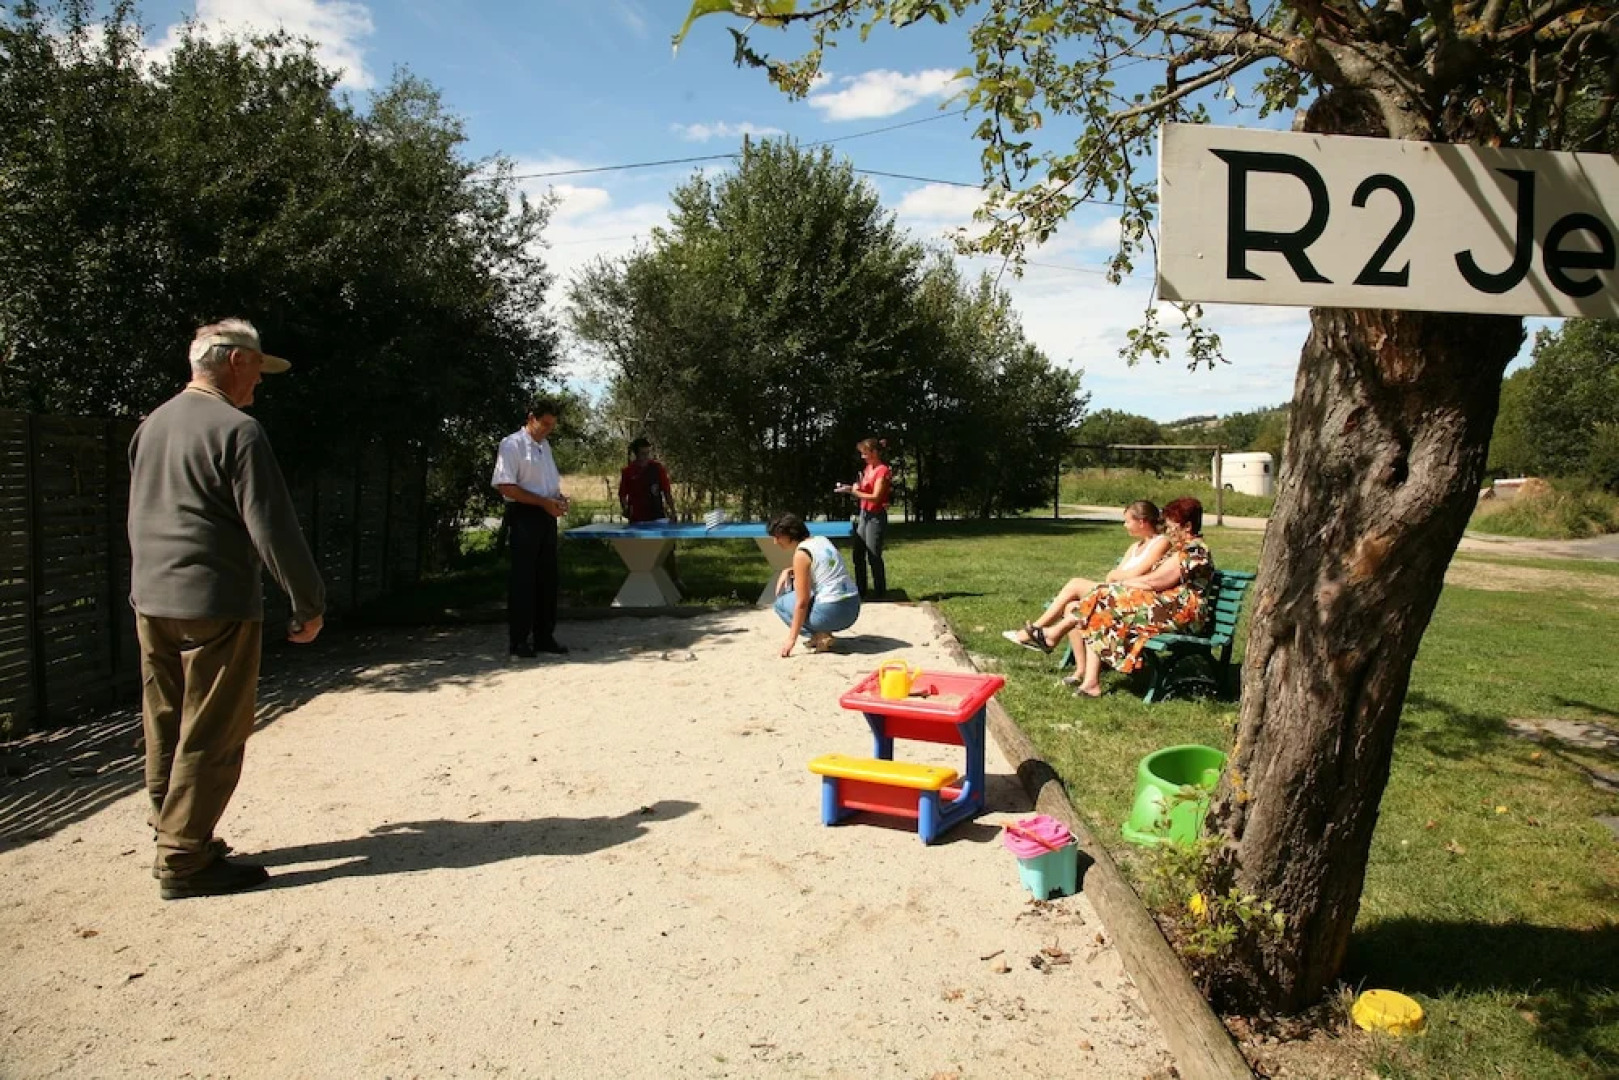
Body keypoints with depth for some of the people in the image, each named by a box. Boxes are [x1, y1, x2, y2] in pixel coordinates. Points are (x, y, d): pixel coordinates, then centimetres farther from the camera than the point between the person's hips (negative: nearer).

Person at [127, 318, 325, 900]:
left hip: (150, 603, 9)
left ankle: (175, 838, 28)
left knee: (166, 730, 16)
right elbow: (272, 528, -17)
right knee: (210, 737, -1)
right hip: (215, 605, -9)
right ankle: (184, 862, 4)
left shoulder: (151, 426, 13)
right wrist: (310, 603, -10)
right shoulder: (236, 430, -14)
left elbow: (140, 518, 21)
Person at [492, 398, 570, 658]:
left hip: (546, 517, 8)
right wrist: (544, 502, -18)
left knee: (547, 577, 10)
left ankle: (544, 636, 18)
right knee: (522, 578, -3)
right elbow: (505, 487, -16)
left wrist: (559, 498, 4)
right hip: (523, 516, -8)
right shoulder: (512, 444, -8)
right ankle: (518, 640, 4)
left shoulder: (545, 445, 17)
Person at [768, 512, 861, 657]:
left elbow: (802, 603, -14)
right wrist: (788, 572, 14)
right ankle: (821, 633, 14)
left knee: (781, 603, 11)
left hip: (831, 613, -8)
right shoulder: (822, 540, 10)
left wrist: (792, 639, -8)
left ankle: (820, 637, -2)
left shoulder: (801, 554, -13)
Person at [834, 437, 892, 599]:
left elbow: (875, 497, -19)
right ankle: (860, 590, 19)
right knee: (858, 555, 10)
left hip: (876, 517, -9)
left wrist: (853, 492, -22)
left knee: (874, 556, -3)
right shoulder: (868, 467, 11)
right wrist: (852, 488, -2)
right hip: (864, 514, 9)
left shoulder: (882, 470, -15)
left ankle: (880, 592, 7)